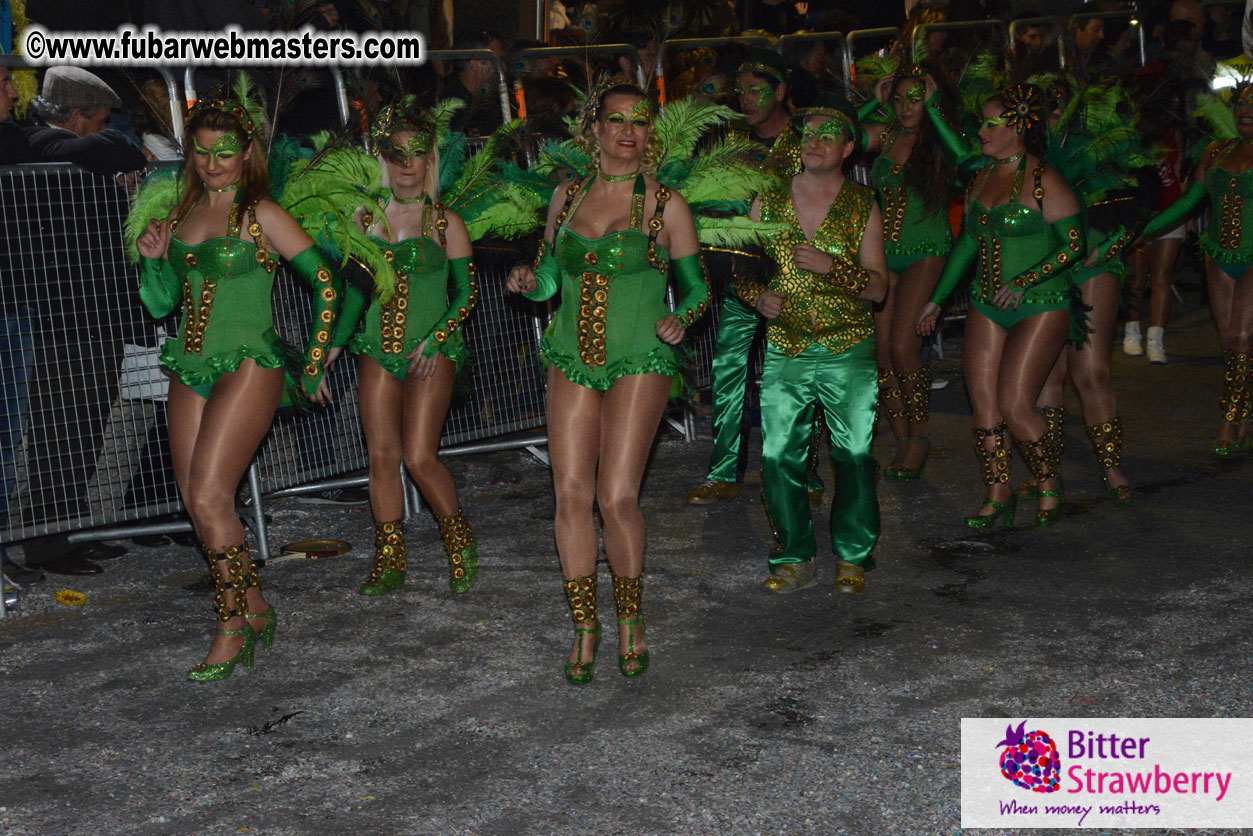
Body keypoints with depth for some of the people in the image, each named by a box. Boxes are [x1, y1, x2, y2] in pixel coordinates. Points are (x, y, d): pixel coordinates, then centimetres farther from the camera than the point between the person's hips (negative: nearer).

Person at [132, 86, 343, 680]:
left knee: (209, 498, -13)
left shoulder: (260, 215, -5)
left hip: (248, 367, -7)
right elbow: (160, 304, 18)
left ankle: (233, 629, -1)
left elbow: (324, 282, -5)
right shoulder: (181, 215, 13)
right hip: (190, 370, 7)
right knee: (195, 502, 6)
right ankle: (255, 609, 22)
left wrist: (314, 363, -4)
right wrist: (151, 258, -2)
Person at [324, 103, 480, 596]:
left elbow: (467, 293, -1)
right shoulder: (367, 219, 9)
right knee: (382, 457, 2)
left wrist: (436, 338, -13)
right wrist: (335, 343, 7)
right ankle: (390, 564, 14)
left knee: (419, 457, -10)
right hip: (377, 351, 4)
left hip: (432, 353, -4)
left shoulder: (444, 223, -1)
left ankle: (460, 542, 14)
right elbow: (357, 289, 16)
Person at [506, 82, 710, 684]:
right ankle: (584, 627, 13)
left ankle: (629, 618, 14)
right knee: (571, 494, -2)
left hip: (639, 362, -3)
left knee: (617, 498, -10)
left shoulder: (665, 204, -1)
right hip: (572, 360, 3)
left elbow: (697, 285, 4)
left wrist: (680, 319, -17)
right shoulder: (566, 197, 9)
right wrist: (527, 281, -5)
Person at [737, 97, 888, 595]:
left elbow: (878, 287, -1)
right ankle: (795, 559, 13)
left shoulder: (862, 206, 2)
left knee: (855, 456, -2)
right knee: (778, 457, -2)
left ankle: (853, 557, 16)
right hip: (785, 352, 2)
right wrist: (757, 296, -7)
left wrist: (831, 266, -17)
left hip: (848, 352, -1)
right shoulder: (769, 201, 7)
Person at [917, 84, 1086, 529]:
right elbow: (967, 242, 21)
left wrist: (1024, 281, -21)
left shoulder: (1043, 180, -11)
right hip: (987, 305, 7)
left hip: (1040, 308, -7)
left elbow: (1074, 244, -13)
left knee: (1015, 406, -11)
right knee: (983, 403, 1)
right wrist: (937, 299, 23)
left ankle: (1050, 487, 11)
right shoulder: (981, 179, 10)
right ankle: (998, 497, 13)